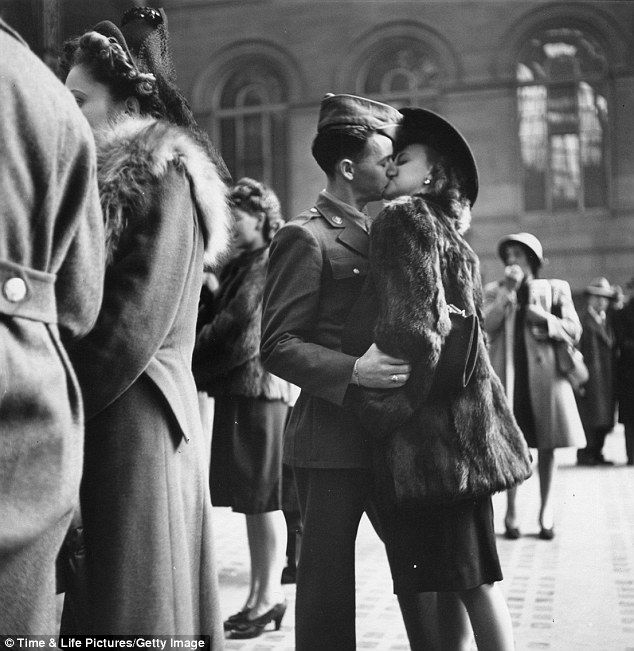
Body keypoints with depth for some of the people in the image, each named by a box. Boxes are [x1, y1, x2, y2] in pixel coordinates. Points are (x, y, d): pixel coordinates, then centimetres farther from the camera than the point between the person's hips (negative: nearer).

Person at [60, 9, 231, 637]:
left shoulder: (165, 177, -8)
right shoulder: (108, 173, 18)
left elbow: (136, 322, -15)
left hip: (132, 417, -8)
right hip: (106, 413, 8)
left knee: (131, 594, 0)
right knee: (89, 592, 12)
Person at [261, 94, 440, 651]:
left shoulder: (374, 233, 17)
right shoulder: (305, 237, -9)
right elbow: (277, 347, -16)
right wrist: (353, 371, -27)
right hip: (333, 441, -8)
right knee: (329, 584, 3)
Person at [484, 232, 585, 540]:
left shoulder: (555, 288, 8)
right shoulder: (494, 290, 10)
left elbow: (574, 330, 5)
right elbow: (486, 325, -7)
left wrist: (544, 319, -11)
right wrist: (509, 290, -11)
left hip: (543, 373, 0)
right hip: (508, 374, 0)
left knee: (546, 445, 5)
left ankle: (546, 509, 16)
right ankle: (510, 510, 7)